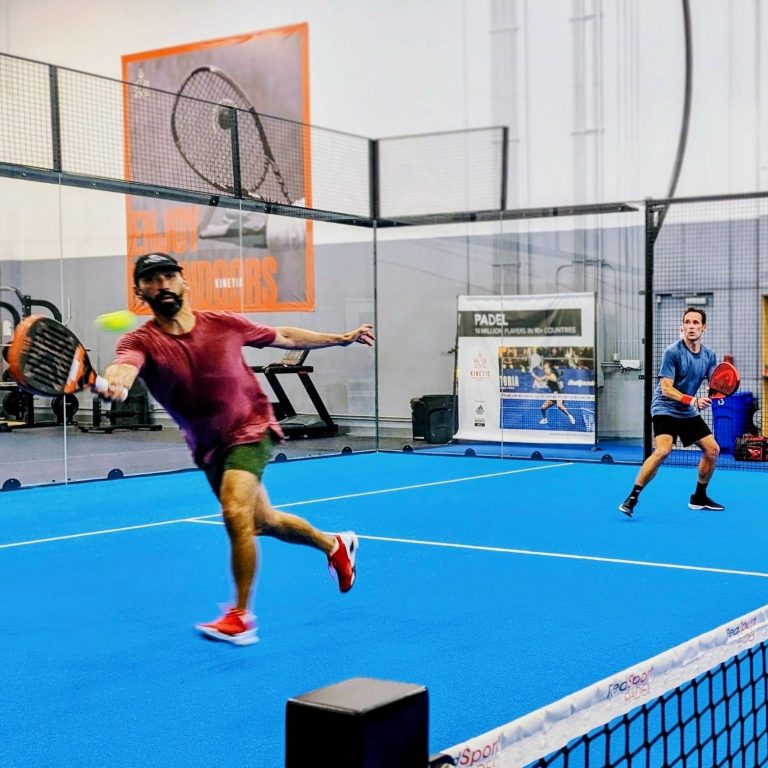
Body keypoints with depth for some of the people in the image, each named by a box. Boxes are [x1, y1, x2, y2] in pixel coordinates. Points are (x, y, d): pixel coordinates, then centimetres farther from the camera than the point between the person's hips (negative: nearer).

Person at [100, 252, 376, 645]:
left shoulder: (223, 324, -11)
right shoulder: (141, 341, -15)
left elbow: (284, 337, 5)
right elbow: (125, 366, -40)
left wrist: (342, 338, 9)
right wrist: (113, 381, -65)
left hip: (251, 429, -3)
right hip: (208, 447, 3)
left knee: (236, 511, -26)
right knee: (263, 523, 18)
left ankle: (241, 616, -11)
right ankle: (335, 544, 47)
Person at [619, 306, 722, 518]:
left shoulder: (709, 355, 2)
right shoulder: (673, 352, -17)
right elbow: (666, 389, -21)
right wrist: (693, 401, -33)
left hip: (689, 412, 7)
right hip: (665, 409, -7)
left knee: (712, 449, 7)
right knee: (663, 450, -27)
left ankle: (699, 498, 25)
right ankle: (633, 497, -20)